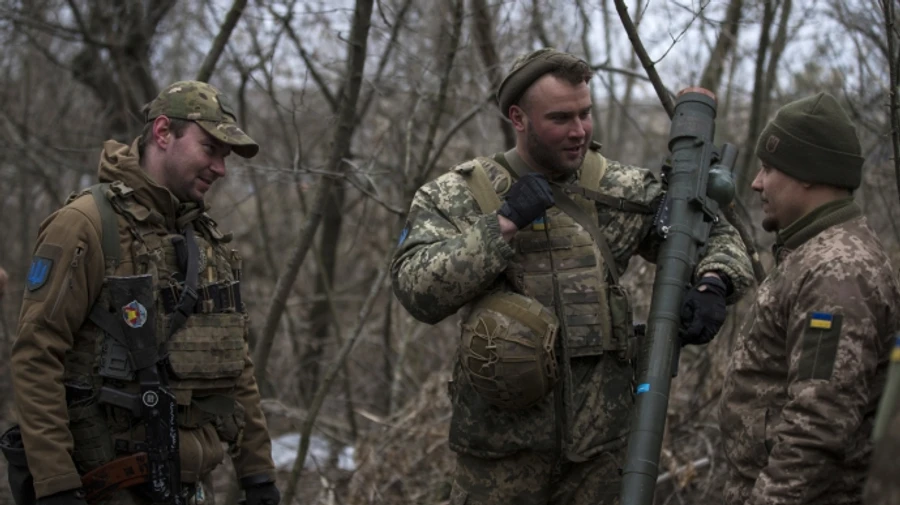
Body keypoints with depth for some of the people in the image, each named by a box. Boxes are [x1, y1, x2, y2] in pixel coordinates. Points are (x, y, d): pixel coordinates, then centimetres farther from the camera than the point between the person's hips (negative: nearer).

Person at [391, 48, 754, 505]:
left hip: (603, 439, 2)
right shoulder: (457, 196, -2)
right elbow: (419, 292, -14)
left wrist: (712, 285, -8)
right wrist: (503, 224, -18)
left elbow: (714, 234, 13)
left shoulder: (622, 190, 4)